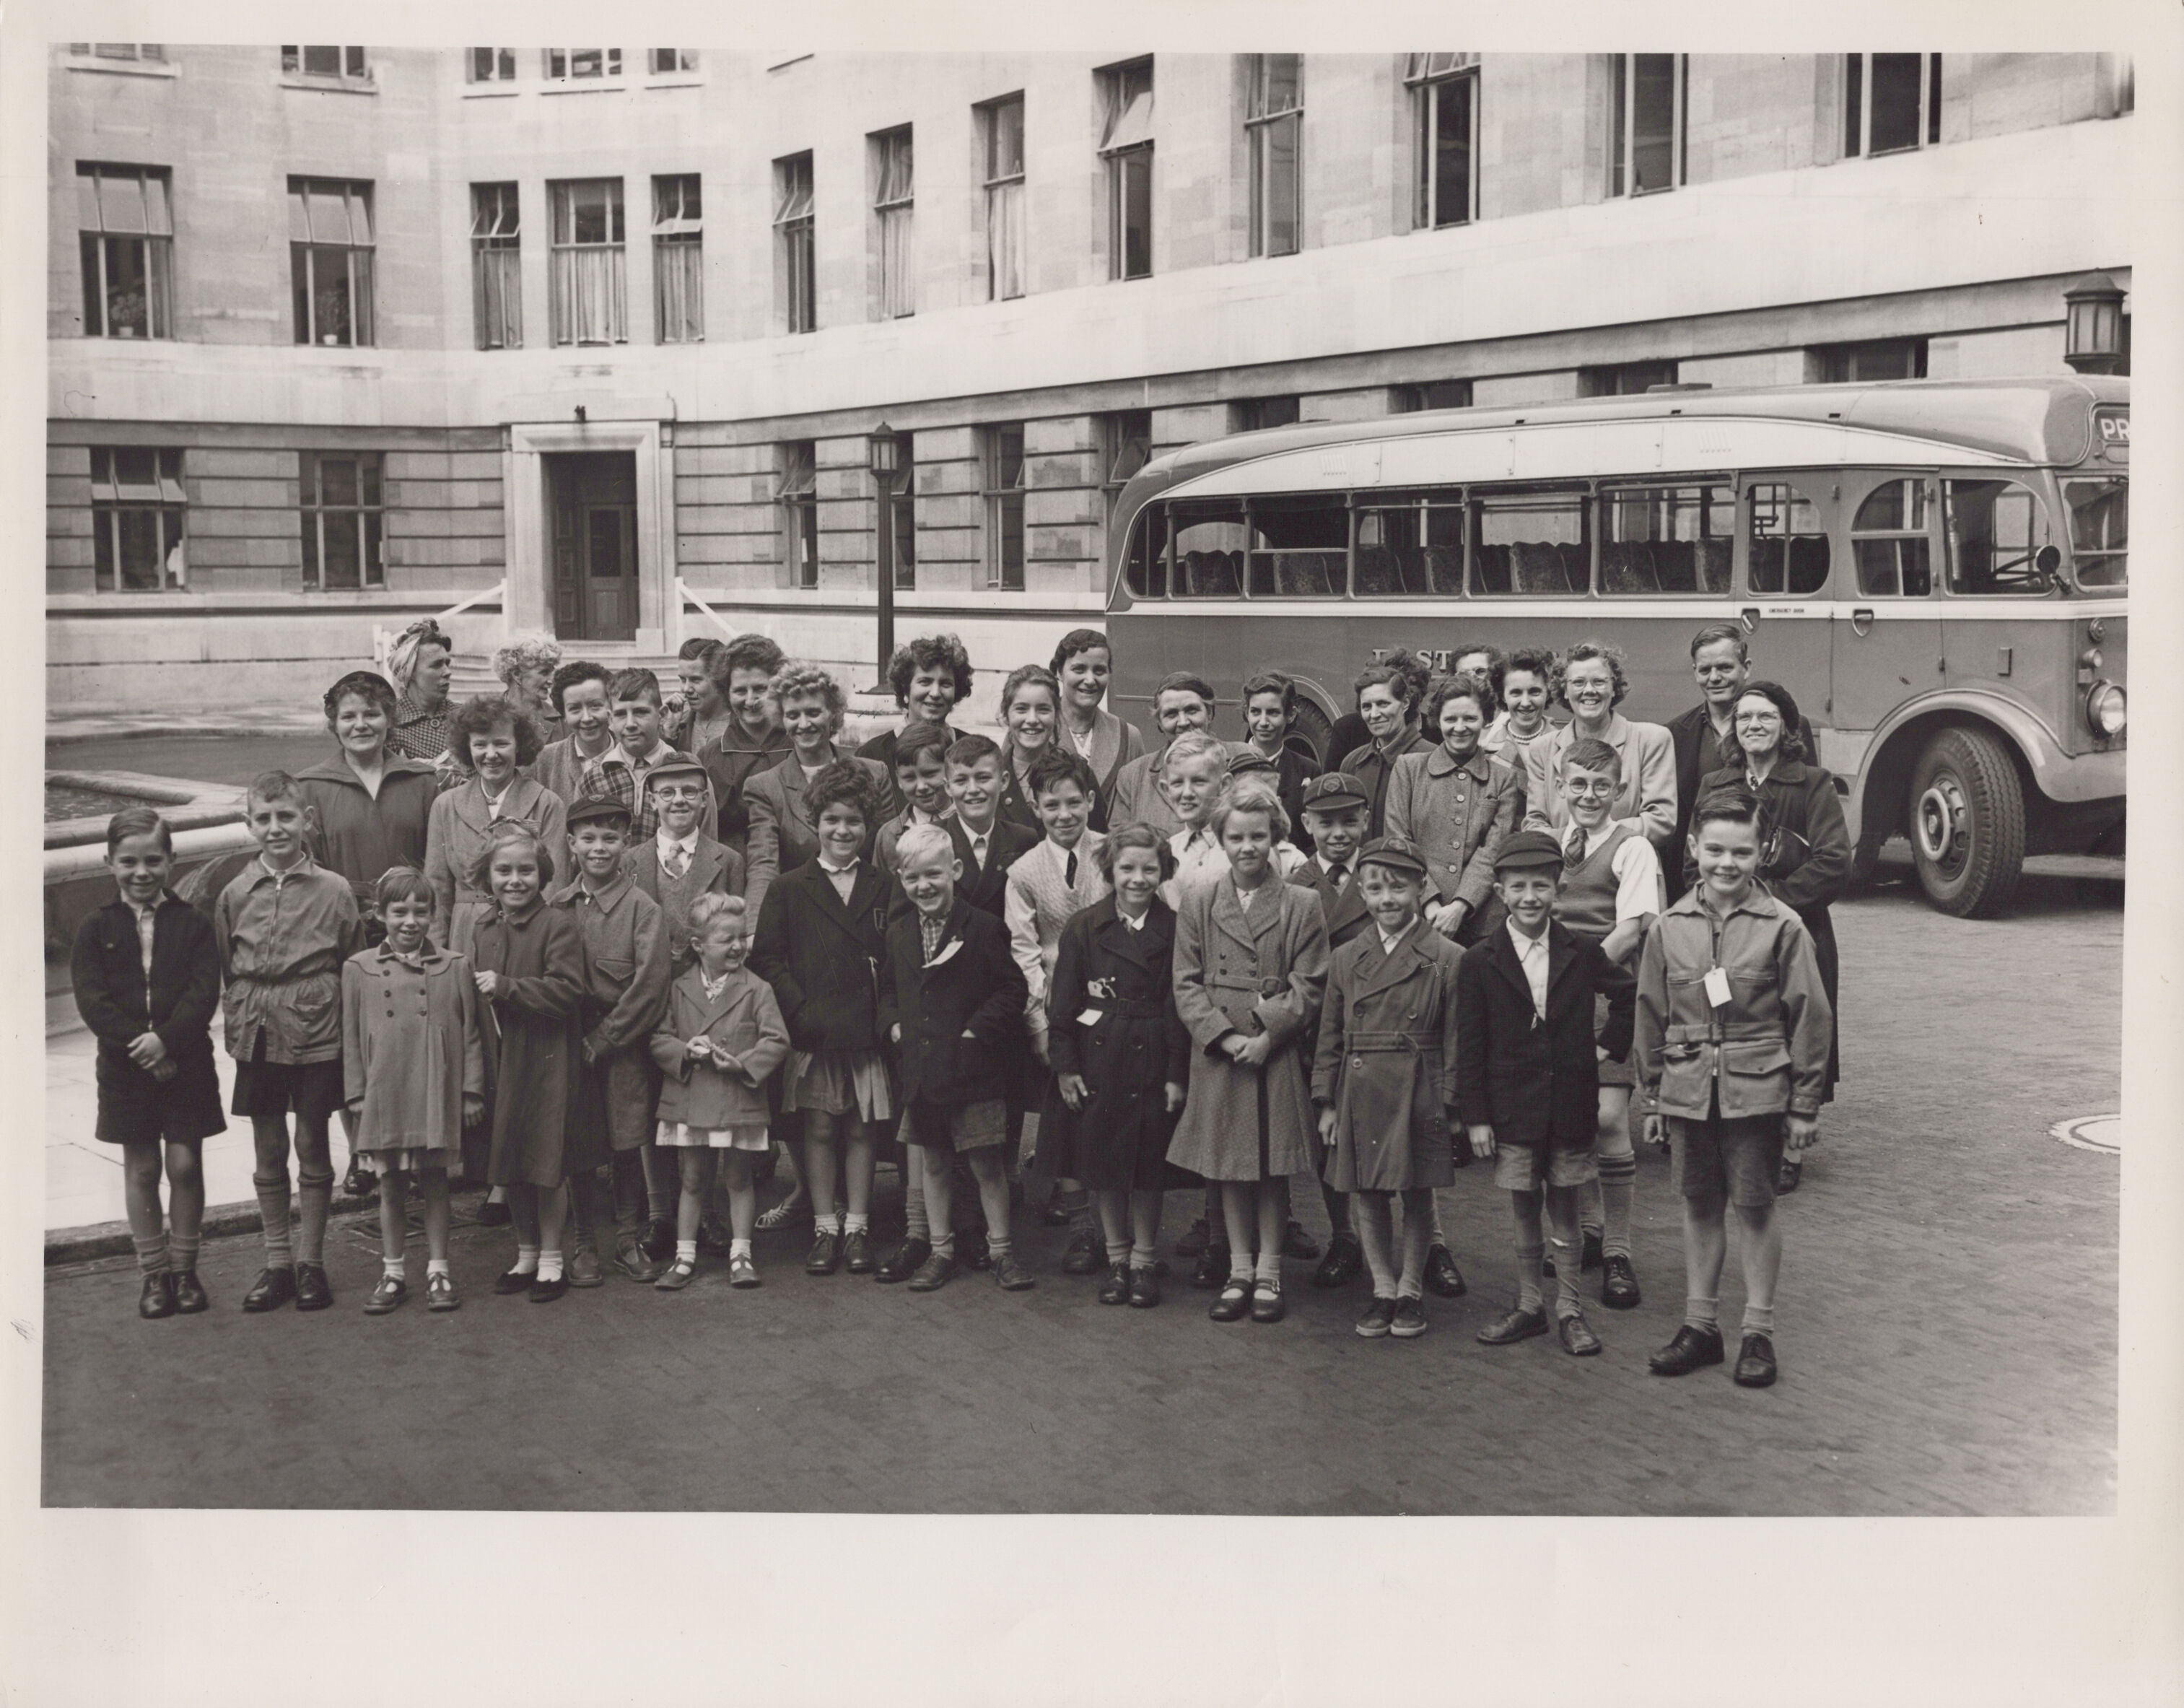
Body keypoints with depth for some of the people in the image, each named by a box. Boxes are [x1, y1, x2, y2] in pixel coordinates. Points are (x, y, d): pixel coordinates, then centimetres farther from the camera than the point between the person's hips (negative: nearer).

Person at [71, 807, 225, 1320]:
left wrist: (166, 1039, -21)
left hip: (185, 1062, -1)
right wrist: (137, 1045, -18)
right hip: (125, 1066, 1)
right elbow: (92, 999, -8)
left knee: (185, 1165, 2)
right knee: (141, 1169, 7)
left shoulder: (193, 925, 0)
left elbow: (204, 992, -8)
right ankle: (154, 1273, 16)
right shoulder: (97, 929, 1)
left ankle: (184, 1268, 15)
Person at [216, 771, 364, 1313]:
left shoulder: (332, 890, -5)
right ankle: (277, 1263, 21)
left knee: (312, 1148, 6)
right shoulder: (235, 894, 2)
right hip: (257, 1037, 2)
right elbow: (223, 968, 10)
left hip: (316, 1035, -2)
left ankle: (311, 1262, 18)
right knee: (268, 1152, 10)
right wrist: (240, 1015, 1)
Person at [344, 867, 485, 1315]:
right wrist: (356, 1096, 2)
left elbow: (471, 1034, 4)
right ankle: (393, 1273, 18)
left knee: (434, 1183, 7)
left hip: (438, 1093, -1)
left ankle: (438, 1271, 16)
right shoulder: (359, 969, 3)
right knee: (391, 1186, 9)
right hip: (384, 1094, 1)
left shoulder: (455, 967, 1)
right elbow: (350, 1038, 5)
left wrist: (472, 1091, 1)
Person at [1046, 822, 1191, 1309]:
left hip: (1153, 1062, -1)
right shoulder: (1084, 927, 0)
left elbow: (1181, 1008, -2)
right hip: (1097, 1062, 1)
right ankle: (1117, 1259, 21)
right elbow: (1063, 1003, 1)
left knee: (1149, 1165, 4)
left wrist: (1178, 1074, -6)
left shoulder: (1174, 930, -2)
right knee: (1103, 1165, 7)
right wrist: (1065, 1067, -4)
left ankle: (1145, 1261, 18)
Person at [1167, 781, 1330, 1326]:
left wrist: (1267, 1037, -13)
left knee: (1273, 1167, 5)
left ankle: (1268, 1273, 17)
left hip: (1277, 1056, -1)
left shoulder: (1301, 907, 0)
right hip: (1218, 1055, 1)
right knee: (1229, 1167, 9)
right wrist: (1225, 1037, -11)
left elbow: (1308, 988, -2)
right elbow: (1187, 984, 2)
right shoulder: (1197, 902, 4)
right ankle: (1239, 1271, 20)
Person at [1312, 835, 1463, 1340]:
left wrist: (1450, 1106, -6)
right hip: (1358, 1099, 3)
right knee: (1365, 1195, 8)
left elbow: (1455, 1040, -3)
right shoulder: (1345, 958, 7)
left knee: (1417, 1195, 7)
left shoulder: (1447, 959, -4)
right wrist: (1326, 1101, 4)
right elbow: (1329, 1037, 9)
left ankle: (1411, 1291, 21)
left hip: (1418, 1097, -3)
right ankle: (1383, 1290, 22)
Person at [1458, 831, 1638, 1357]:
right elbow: (1470, 1047, -3)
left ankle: (1569, 1310, 17)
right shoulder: (1480, 962, -4)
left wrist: (1611, 1042, 5)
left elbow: (1629, 995, 17)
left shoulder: (1582, 954, 0)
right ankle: (1528, 1305, 21)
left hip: (1570, 1108, 1)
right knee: (1524, 1211, 8)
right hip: (1512, 1111, -1)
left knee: (1564, 1210, 8)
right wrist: (1476, 1117, -6)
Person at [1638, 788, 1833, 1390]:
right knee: (1699, 1205, 12)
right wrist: (1653, 1099, 10)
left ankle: (1759, 1333, 15)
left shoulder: (1782, 926, -7)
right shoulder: (1670, 928, 2)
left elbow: (1810, 1017, -3)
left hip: (1757, 1091, -3)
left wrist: (1804, 1106, -3)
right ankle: (1700, 1324, 23)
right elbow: (1651, 1018, 10)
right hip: (1688, 1091, 3)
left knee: (1755, 1206, 4)